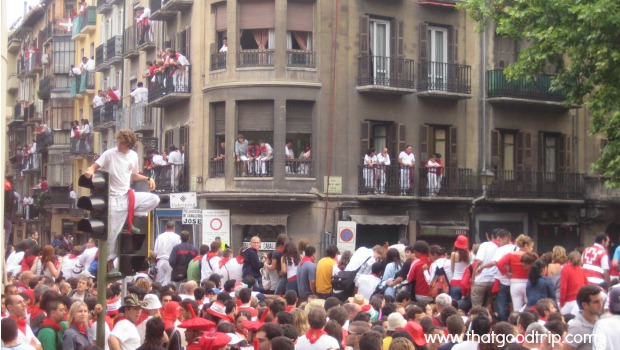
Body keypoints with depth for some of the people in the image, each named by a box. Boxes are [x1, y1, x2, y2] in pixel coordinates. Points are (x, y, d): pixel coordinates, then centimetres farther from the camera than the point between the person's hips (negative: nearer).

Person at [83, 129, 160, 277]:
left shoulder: (133, 156, 6)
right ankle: (109, 261, 11)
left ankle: (130, 219, 3)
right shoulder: (109, 154, -9)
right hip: (115, 198, -5)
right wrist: (90, 171, -35)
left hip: (128, 195, 5)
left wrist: (148, 178, 4)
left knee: (154, 199, -9)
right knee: (113, 232, -2)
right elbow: (94, 166, -12)